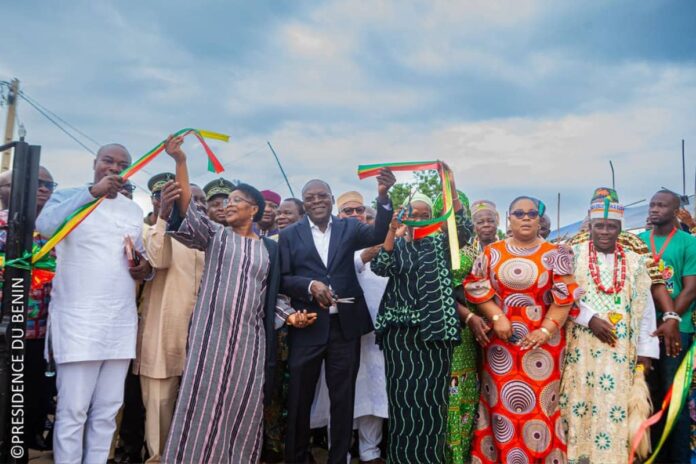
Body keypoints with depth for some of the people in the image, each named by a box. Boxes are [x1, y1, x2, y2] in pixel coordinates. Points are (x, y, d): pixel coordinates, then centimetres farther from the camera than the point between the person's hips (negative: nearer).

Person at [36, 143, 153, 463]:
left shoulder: (135, 211, 15)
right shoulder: (69, 196, 0)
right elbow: (44, 225, -22)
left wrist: (145, 268, 0)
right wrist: (92, 192, -27)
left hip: (121, 324, 5)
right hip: (78, 321, -5)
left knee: (107, 411, 10)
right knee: (73, 411, -3)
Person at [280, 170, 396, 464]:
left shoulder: (348, 228, 7)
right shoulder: (290, 234, 4)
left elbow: (379, 235, -11)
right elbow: (282, 278, 0)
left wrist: (383, 197, -24)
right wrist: (310, 286, -18)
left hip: (345, 324, 1)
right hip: (307, 326, 0)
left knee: (343, 398, 11)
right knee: (300, 398, 10)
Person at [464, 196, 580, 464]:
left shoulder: (553, 254, 3)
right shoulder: (492, 252, 7)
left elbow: (564, 296, -4)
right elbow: (476, 288, 3)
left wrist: (546, 331, -14)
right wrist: (496, 317, -10)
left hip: (541, 339, -1)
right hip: (501, 340, 1)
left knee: (541, 404, 0)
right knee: (503, 404, 4)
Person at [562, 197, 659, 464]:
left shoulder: (635, 262, 8)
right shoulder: (573, 256, 3)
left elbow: (645, 308, 7)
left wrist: (646, 351, 2)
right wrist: (590, 318, -14)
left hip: (621, 352, 2)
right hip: (582, 349, -1)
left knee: (616, 410, -1)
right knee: (581, 406, 0)